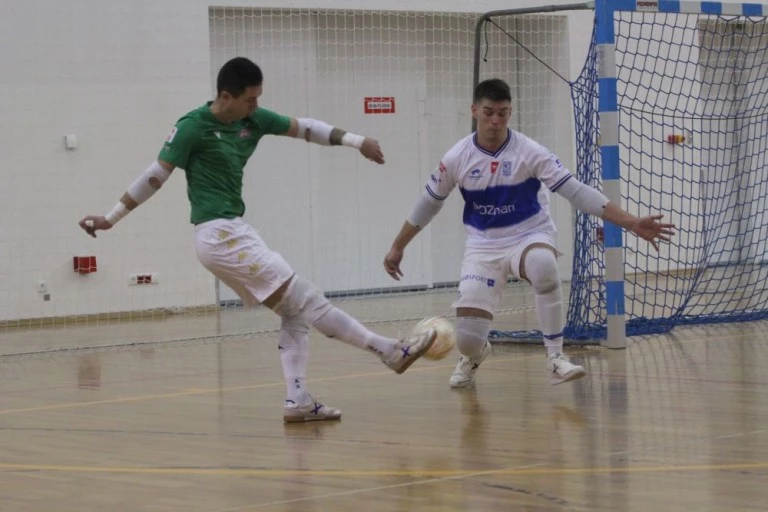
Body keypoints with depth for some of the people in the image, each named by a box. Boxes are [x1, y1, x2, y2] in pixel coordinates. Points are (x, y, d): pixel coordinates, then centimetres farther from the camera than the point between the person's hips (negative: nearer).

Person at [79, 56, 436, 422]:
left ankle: (297, 400, 4)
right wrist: (111, 218, -6)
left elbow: (303, 128, 14)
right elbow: (155, 176, -8)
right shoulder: (193, 127, -12)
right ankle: (391, 351, -5)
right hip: (220, 236, -9)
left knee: (295, 313, 5)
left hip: (234, 233, 9)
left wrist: (354, 140, 6)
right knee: (305, 300, -7)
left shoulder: (252, 120, 7)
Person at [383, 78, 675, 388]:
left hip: (530, 236, -2)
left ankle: (555, 357, -25)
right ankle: (475, 354, 31)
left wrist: (632, 223, -21)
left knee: (543, 265, -41)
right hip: (483, 246, 2)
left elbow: (576, 191, -14)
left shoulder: (529, 152, -13)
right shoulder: (456, 159, -7)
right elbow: (429, 203, 10)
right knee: (467, 339, -13)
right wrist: (397, 247, 17)